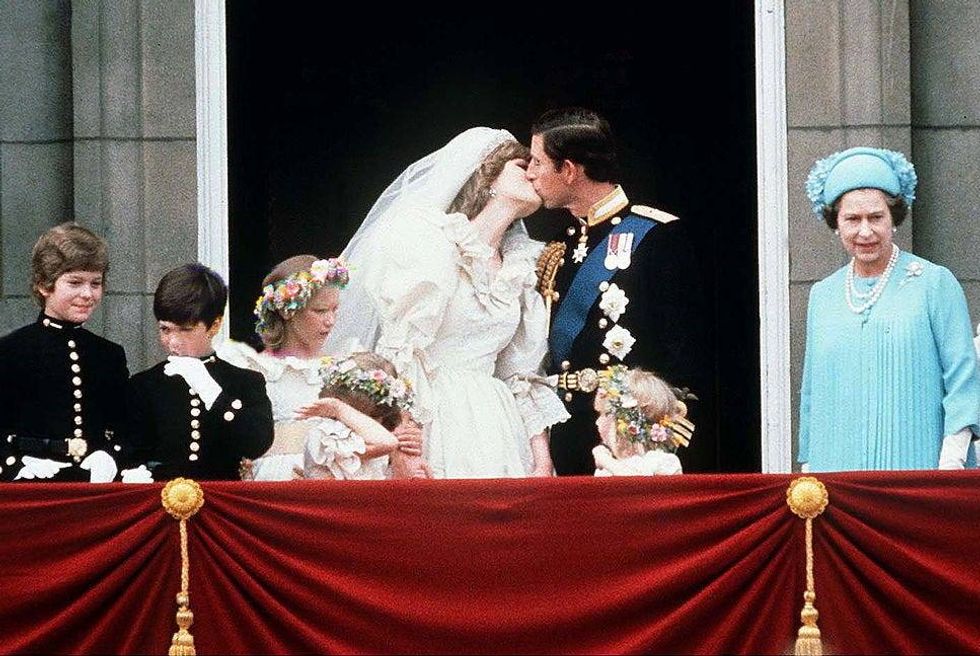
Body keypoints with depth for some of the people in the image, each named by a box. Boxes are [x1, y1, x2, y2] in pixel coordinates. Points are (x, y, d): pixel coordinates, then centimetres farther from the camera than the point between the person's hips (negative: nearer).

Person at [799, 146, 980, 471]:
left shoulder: (934, 283, 1)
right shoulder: (823, 295, 15)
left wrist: (951, 463, -12)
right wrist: (808, 468, 16)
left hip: (914, 467, -3)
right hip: (836, 468, 4)